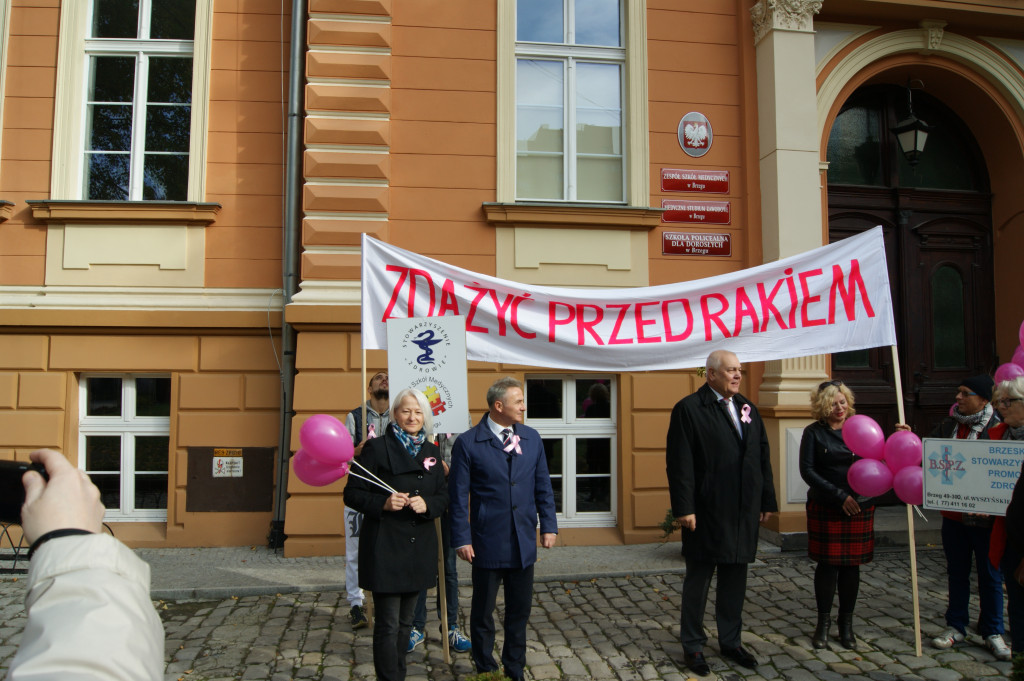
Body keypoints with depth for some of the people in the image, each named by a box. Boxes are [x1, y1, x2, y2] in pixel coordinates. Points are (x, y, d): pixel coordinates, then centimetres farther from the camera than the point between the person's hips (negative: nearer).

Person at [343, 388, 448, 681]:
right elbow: (353, 494, -6)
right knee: (388, 625, -2)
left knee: (405, 622, 17)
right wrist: (383, 503, -22)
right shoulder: (376, 447, -6)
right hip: (385, 547, -5)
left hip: (419, 547, 5)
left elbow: (443, 497, 11)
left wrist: (427, 505, -10)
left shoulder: (431, 451, 10)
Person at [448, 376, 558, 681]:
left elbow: (543, 486, 10)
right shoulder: (468, 443, -9)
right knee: (482, 610, 11)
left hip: (524, 542, 4)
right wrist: (461, 539, -9)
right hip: (487, 543, -4)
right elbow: (458, 495, -7)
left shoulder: (531, 438, 5)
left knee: (520, 610, 14)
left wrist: (548, 525, 6)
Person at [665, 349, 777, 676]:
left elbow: (762, 456, 13)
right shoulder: (689, 409, -9)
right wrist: (683, 508, -17)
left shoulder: (747, 408, 11)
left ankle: (730, 641, 31)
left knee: (735, 578, 15)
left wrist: (767, 500, 10)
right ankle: (693, 645, 20)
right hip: (707, 511, -6)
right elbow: (679, 463, -13)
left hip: (744, 512, 6)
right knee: (699, 578, 6)